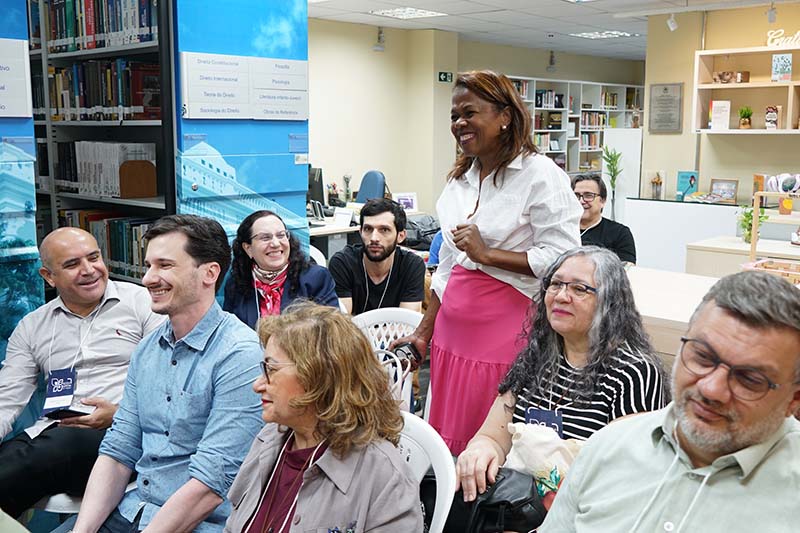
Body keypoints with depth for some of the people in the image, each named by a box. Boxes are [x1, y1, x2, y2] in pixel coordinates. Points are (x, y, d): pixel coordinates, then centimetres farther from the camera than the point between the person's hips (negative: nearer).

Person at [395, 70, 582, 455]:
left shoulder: (540, 175, -8)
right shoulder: (460, 179, 14)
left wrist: (487, 254, -15)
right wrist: (424, 332, 19)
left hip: (506, 329, -7)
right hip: (454, 329, 7)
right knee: (449, 446, 11)